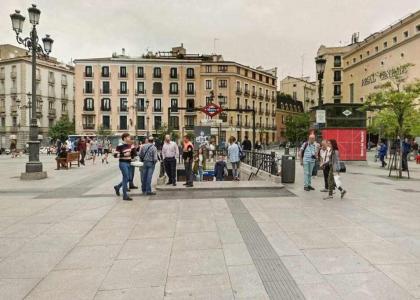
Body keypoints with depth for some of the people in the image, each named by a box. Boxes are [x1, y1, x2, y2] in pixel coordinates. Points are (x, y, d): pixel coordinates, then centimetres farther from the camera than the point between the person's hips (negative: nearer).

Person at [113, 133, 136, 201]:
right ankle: (125, 196, 1)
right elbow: (115, 155, -15)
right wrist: (124, 154, -24)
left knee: (128, 178, 14)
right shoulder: (120, 146, -12)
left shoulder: (129, 145, 9)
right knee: (126, 178, -7)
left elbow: (133, 154, 15)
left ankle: (117, 187, 39)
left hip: (128, 163, 8)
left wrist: (133, 147, 0)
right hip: (123, 163, -8)